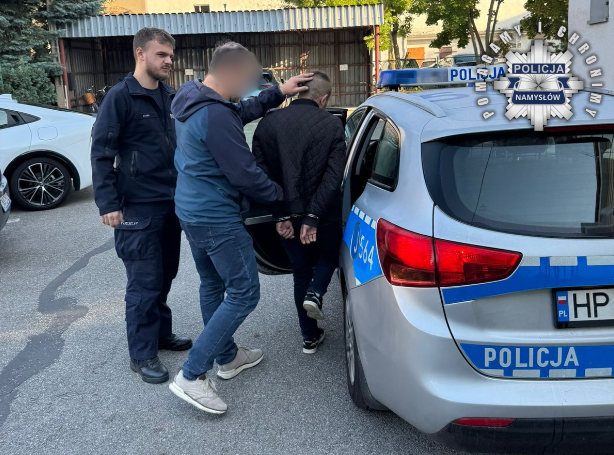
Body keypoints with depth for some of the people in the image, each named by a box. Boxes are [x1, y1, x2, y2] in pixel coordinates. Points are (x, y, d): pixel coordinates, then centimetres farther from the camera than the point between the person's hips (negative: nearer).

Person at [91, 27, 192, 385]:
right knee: (144, 283, -1)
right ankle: (142, 354, 11)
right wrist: (108, 204, -16)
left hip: (172, 204, 6)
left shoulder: (171, 97, 10)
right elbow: (101, 153, -11)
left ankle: (161, 333, 32)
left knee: (165, 276, 15)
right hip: (138, 208, -6)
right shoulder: (121, 97, -9)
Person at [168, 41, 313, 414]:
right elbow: (244, 173, -21)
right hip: (217, 219, -11)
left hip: (192, 211, 11)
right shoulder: (215, 115, -24)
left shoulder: (194, 101, 8)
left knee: (213, 285, 20)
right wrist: (276, 194, -3)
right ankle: (192, 376, -2)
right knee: (243, 293, -4)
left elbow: (242, 112, 24)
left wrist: (278, 94, 19)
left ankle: (227, 356, 37)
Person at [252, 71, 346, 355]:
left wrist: (280, 216, -6)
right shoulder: (331, 125, -8)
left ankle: (310, 337, 22)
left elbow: (262, 173, -7)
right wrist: (312, 217, -16)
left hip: (288, 217, 2)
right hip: (323, 215, -2)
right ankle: (315, 293, 0)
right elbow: (333, 176, -17)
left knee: (301, 271, 17)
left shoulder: (268, 123, -2)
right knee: (330, 254, 27)